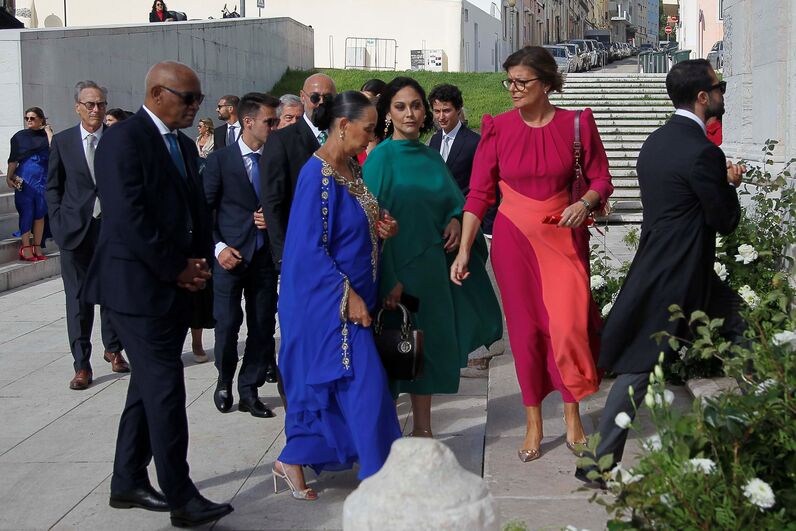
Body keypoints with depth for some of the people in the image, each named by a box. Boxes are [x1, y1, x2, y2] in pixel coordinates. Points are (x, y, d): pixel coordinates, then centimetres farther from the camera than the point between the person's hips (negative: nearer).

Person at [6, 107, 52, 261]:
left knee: (40, 214, 5)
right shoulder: (19, 136, 5)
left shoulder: (46, 135, 7)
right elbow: (13, 160, 3)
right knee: (26, 213, -2)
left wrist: (48, 131, -7)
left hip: (43, 180, 2)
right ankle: (26, 249, 0)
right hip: (25, 180, -2)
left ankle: (37, 248, 12)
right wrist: (9, 177, -6)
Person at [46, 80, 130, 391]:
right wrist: (59, 222, -2)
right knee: (78, 298, 2)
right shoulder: (62, 142, 3)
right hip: (75, 229, 0)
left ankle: (113, 349, 31)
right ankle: (82, 365, 8)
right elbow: (53, 186, 7)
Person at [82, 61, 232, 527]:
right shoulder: (124, 140, -13)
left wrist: (200, 262, 0)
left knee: (150, 384, 14)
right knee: (165, 387, -7)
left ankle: (128, 483, 26)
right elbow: (129, 219, -21)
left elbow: (197, 209, 17)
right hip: (138, 284, -9)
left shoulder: (184, 144, 14)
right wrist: (177, 270, -16)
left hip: (175, 284, 9)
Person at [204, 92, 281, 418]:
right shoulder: (220, 160, -2)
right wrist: (219, 247, -10)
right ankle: (224, 382, 23)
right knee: (227, 324, -1)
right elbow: (204, 209, -1)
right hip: (230, 256, -3)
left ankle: (249, 390, 17)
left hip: (265, 255, 3)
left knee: (263, 325, 4)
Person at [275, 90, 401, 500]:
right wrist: (349, 296, -19)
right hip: (329, 302, -9)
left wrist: (381, 229, -1)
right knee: (366, 386, -6)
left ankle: (293, 462, 25)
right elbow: (310, 249, -19)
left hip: (351, 297, 9)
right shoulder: (317, 174, -18)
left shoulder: (351, 169, 8)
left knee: (326, 387, 13)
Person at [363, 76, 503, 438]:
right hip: (396, 268, -6)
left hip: (431, 268, 6)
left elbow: (453, 201, 19)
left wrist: (455, 220, -6)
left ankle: (422, 428, 22)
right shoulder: (381, 157, -7)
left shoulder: (432, 157, 10)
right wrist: (389, 280, -19)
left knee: (428, 345, 10)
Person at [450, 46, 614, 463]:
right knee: (525, 329, 5)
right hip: (514, 238, 1)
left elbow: (601, 179, 4)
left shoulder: (577, 124, -2)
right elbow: (479, 193, -2)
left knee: (568, 325, -11)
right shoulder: (497, 128, -1)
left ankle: (572, 416, 11)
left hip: (564, 237, -1)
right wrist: (464, 249, -8)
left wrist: (585, 202, -18)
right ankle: (533, 425, 19)